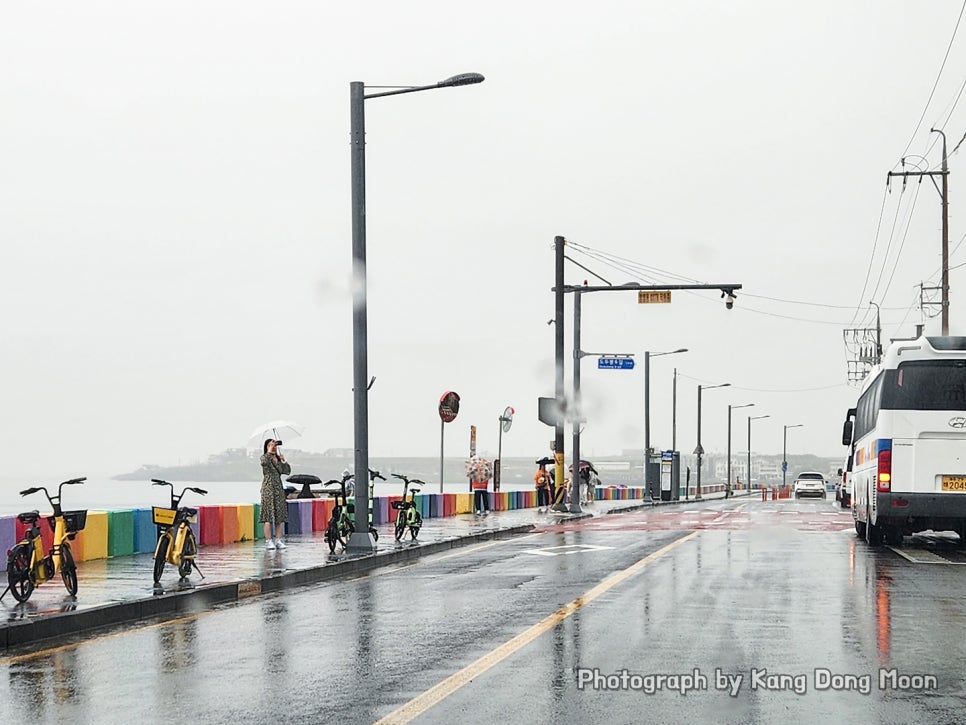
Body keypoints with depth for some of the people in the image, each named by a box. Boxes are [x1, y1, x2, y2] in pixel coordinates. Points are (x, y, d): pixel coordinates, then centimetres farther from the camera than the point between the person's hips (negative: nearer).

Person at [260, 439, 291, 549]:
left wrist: (283, 461, -1)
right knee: (269, 515, -8)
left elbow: (287, 471, 12)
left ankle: (278, 540, 8)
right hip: (268, 489, -6)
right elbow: (264, 462, -25)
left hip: (279, 489, 6)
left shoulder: (278, 459, 15)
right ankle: (268, 541, -7)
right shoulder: (264, 458, -1)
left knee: (280, 515, 4)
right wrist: (269, 451, -24)